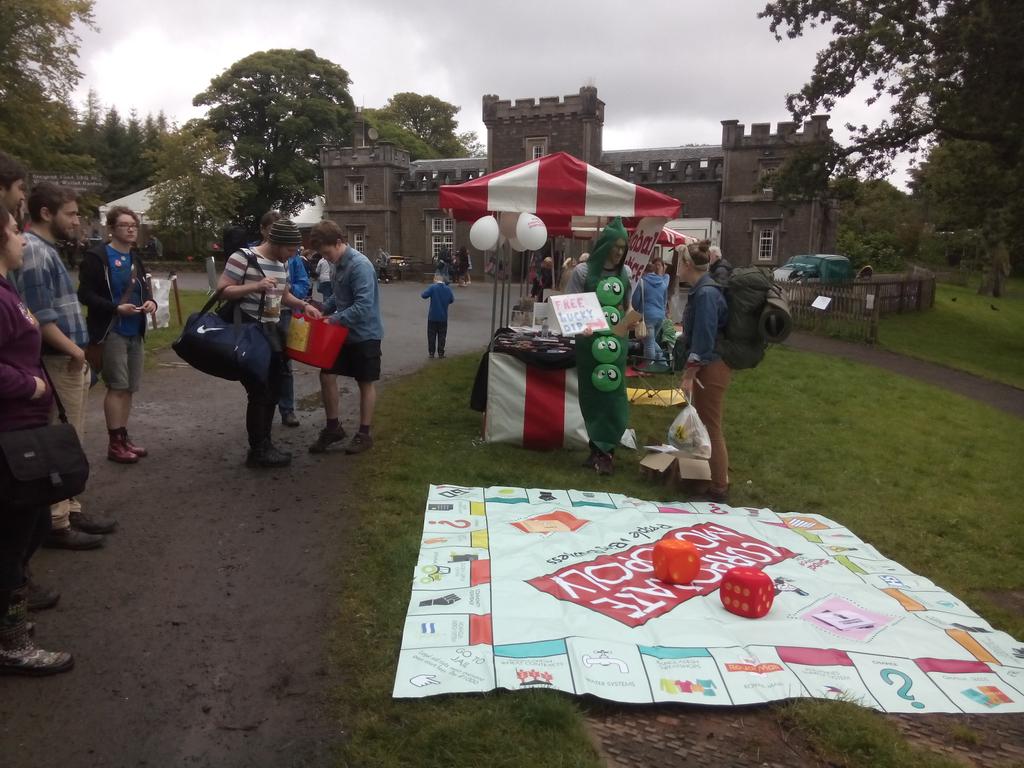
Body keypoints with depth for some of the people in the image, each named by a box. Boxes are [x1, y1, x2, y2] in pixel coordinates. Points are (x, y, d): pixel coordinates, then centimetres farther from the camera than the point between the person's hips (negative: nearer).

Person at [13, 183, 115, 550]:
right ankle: (56, 523, 7)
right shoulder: (33, 251, -15)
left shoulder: (48, 250, 16)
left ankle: (69, 508, 27)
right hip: (58, 364, -10)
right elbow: (40, 318, -21)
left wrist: (78, 353, 13)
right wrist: (75, 351, -11)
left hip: (70, 361, 10)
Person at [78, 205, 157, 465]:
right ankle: (115, 443, 0)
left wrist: (151, 302, 0)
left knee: (129, 388, 9)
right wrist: (116, 308, -23)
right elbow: (85, 294, -13)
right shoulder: (97, 256, -8)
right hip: (112, 332, -7)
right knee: (117, 386, -7)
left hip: (135, 332, 7)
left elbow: (144, 289, 23)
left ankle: (123, 437, 18)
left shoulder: (136, 258, 16)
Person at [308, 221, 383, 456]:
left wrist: (335, 318, -24)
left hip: (364, 335, -8)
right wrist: (324, 309, 1)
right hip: (344, 333, 8)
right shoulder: (339, 263, 5)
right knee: (327, 376, 6)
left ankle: (364, 434, 17)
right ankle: (333, 427, 20)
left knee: (366, 383, 5)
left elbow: (364, 306, -29)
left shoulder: (360, 265, -22)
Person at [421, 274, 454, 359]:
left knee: (431, 335, 8)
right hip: (443, 317, 2)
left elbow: (424, 295, -17)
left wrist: (422, 294, 6)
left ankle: (431, 353, 9)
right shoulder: (448, 289, -1)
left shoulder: (433, 288, -12)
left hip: (433, 316, -2)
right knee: (442, 336, 10)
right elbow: (452, 299, 8)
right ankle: (441, 353, 12)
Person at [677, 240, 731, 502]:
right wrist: (691, 369, 26)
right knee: (708, 426, 20)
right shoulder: (701, 290, 11)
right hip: (708, 365, 10)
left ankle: (719, 491, 7)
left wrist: (690, 374, -21)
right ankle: (719, 479, 33)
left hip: (710, 367, -10)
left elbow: (704, 338, -23)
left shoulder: (705, 293, -20)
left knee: (711, 429, -2)